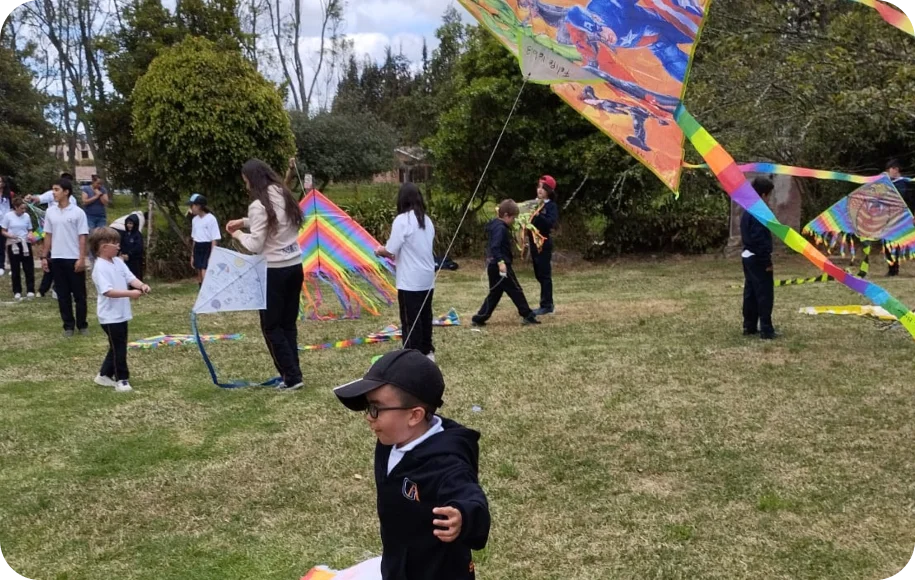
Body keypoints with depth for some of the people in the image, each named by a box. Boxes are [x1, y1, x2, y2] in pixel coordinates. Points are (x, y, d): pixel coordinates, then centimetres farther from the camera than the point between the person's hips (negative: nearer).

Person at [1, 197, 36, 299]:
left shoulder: (27, 216, 2)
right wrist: (10, 235, -21)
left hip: (25, 244, 2)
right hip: (13, 245, -2)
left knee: (29, 268, 0)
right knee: (15, 269, 5)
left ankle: (30, 290, 7)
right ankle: (17, 291, 14)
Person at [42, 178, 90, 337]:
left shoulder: (78, 212, -6)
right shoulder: (50, 212, 6)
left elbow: (82, 237, -7)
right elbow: (48, 235, 11)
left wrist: (81, 259, -12)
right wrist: (44, 257, 7)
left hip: (74, 259, -4)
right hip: (57, 259, 4)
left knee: (79, 294, 4)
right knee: (63, 295, 8)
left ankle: (82, 325, 15)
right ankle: (68, 325, 15)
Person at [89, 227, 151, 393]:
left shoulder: (118, 262, 8)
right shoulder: (100, 267, -19)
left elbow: (131, 277, 2)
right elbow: (108, 291, -28)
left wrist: (142, 285, -19)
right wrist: (130, 293, -33)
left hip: (121, 314, 9)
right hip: (110, 316, -9)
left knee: (117, 347, 18)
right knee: (119, 348, -1)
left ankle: (104, 375, 31)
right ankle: (121, 379, 10)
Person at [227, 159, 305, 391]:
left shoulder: (259, 205, -17)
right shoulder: (284, 196, 7)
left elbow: (255, 245, -15)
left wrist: (238, 235, 3)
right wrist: (244, 222, 17)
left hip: (274, 271, -7)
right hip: (295, 267, 7)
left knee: (271, 326, 4)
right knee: (288, 324, 13)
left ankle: (291, 376, 3)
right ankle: (292, 374, 14)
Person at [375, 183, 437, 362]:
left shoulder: (402, 220, -13)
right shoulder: (427, 220, 9)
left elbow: (391, 250, -12)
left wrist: (380, 250, 8)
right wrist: (397, 254, 16)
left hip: (410, 281, -7)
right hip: (427, 278, 7)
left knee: (410, 320, 0)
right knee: (425, 316, 16)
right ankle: (427, 352, 24)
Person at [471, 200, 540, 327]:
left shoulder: (496, 225, 15)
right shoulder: (500, 228, -16)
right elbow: (495, 246, -27)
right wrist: (501, 262, -34)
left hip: (493, 265, 10)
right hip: (500, 266, -10)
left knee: (495, 293, 13)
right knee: (516, 290, -1)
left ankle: (479, 318, 10)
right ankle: (527, 315, 6)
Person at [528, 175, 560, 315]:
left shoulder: (552, 206, -7)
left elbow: (551, 223, -23)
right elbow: (528, 221, 16)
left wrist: (538, 215, -32)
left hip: (544, 243, -8)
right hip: (533, 242, 8)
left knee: (544, 275, -5)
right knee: (539, 274, 13)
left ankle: (546, 306, -1)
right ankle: (547, 303, 22)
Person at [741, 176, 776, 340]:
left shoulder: (747, 211, 12)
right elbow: (760, 239, -22)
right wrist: (767, 261, -18)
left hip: (747, 256, 10)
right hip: (758, 259, -10)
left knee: (750, 292, 13)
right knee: (765, 294, -5)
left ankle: (749, 326, 18)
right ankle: (766, 329, -4)